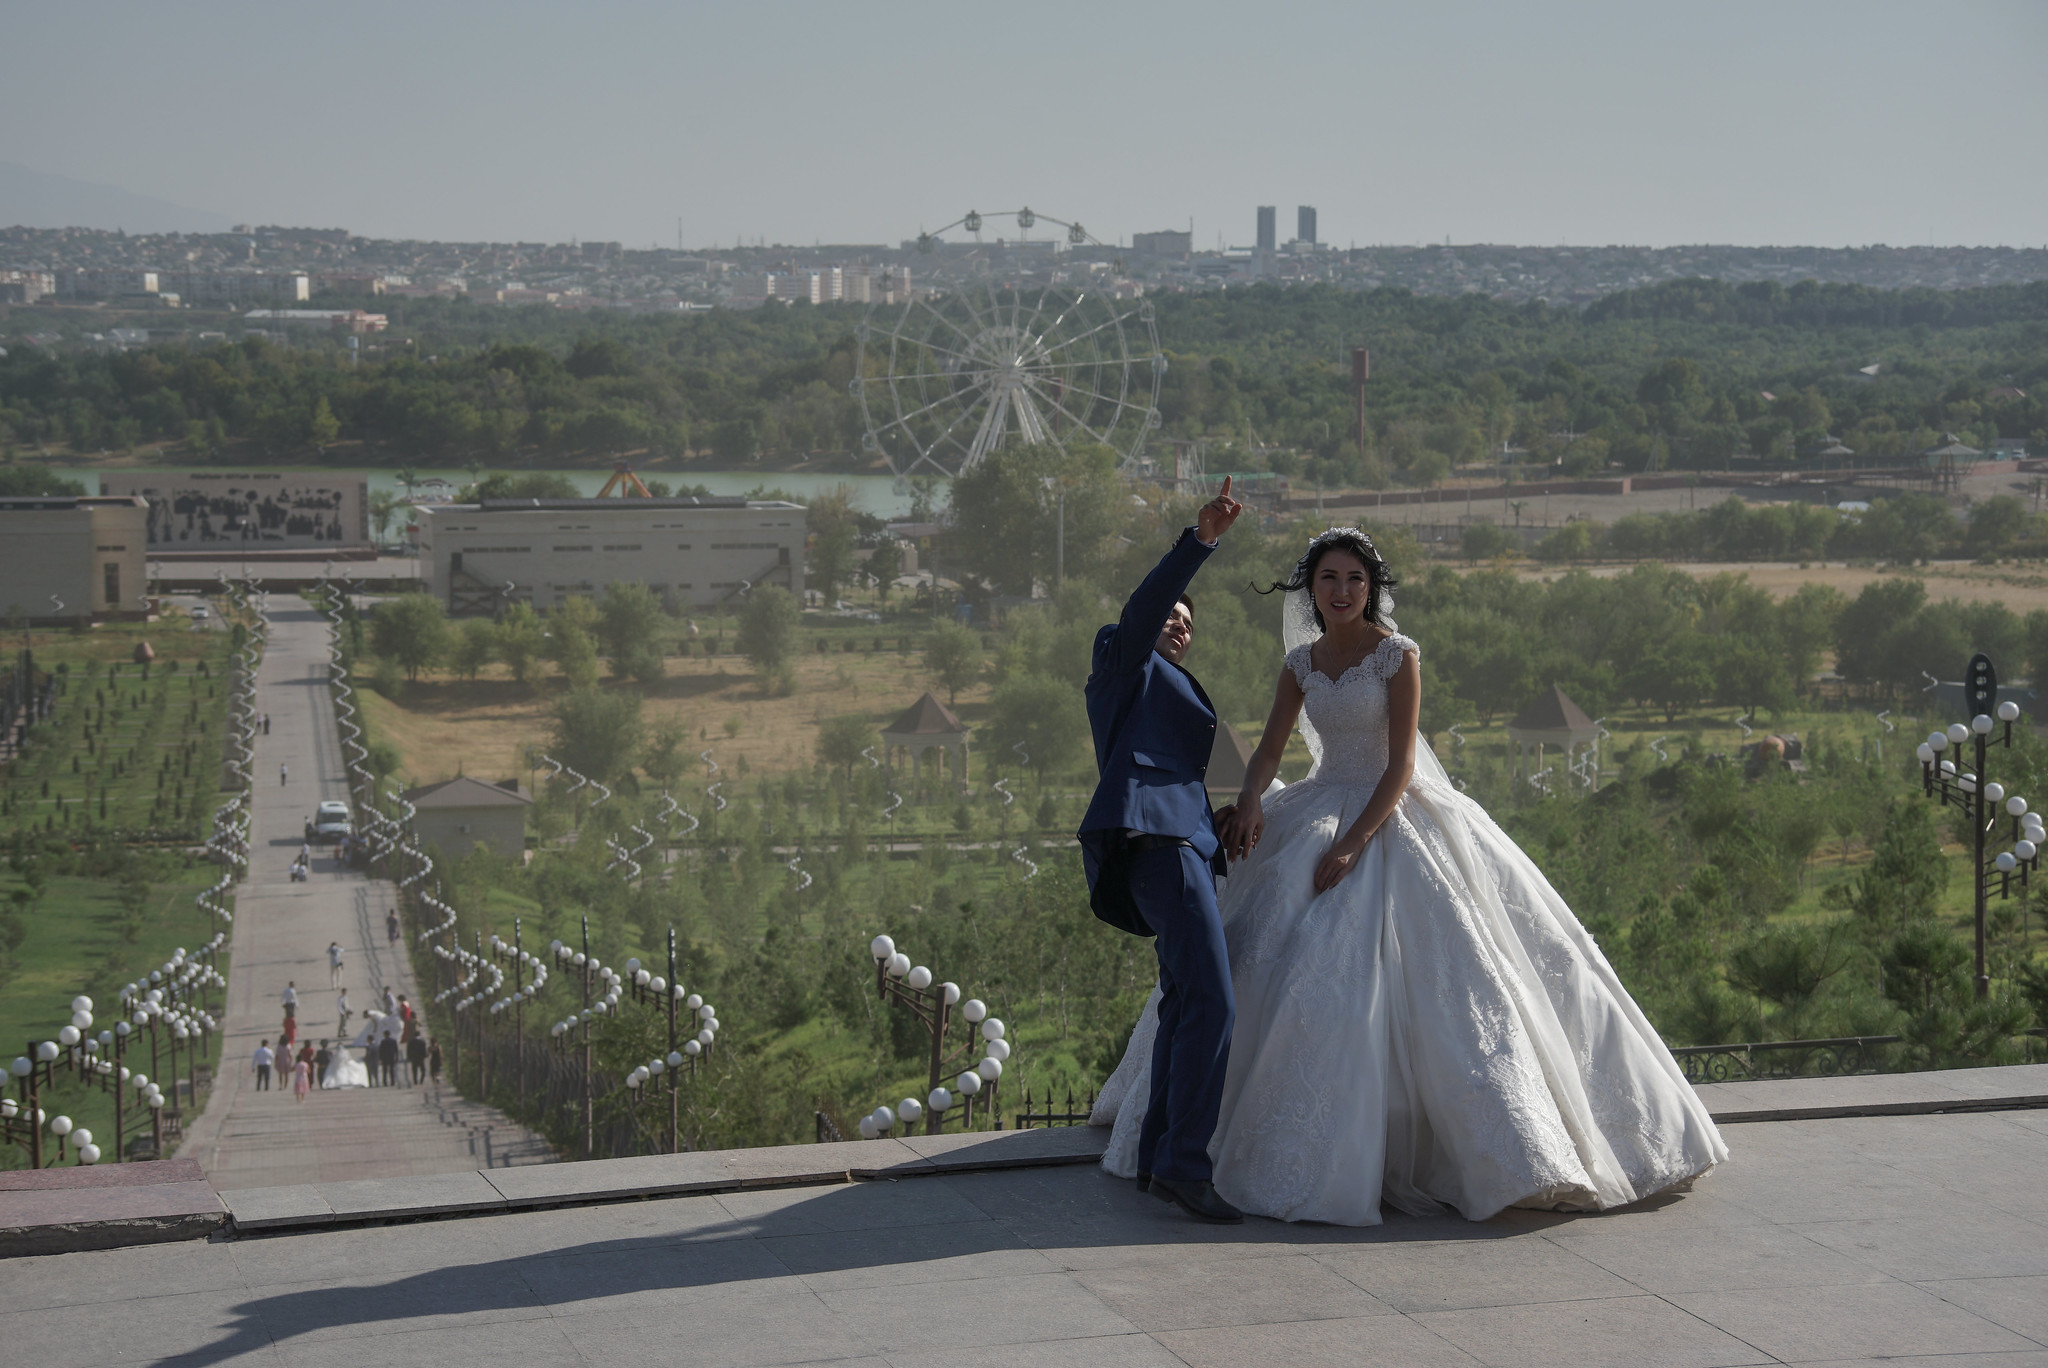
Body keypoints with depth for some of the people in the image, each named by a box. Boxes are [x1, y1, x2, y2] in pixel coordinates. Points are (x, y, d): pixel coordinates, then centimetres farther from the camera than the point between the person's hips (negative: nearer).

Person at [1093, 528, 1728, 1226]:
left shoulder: (1398, 655, -9)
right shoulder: (1301, 662, 8)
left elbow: (1401, 765, -13)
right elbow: (1270, 749, 9)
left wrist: (1354, 843, -22)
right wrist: (1250, 800, -12)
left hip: (1390, 816, -6)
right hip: (1318, 812, 6)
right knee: (1259, 955, 3)